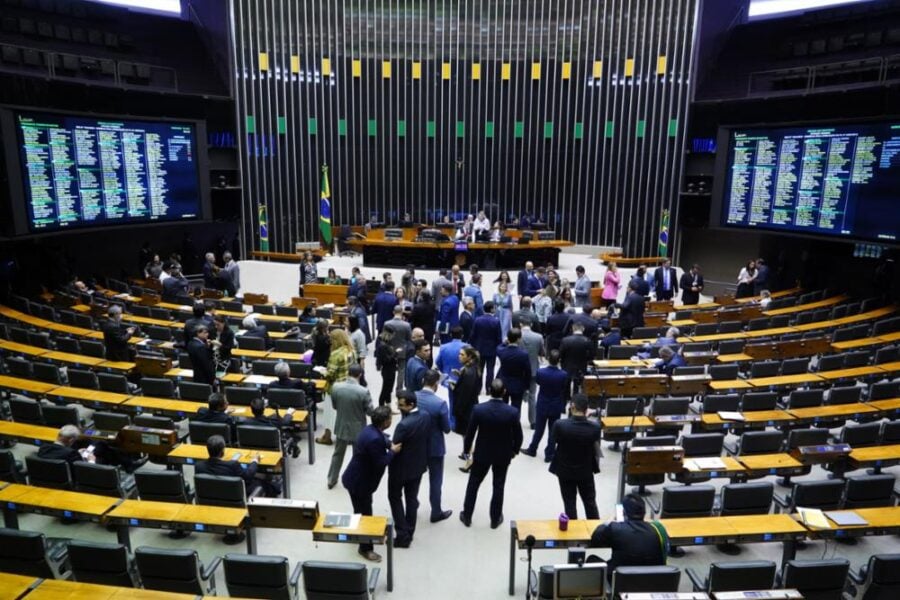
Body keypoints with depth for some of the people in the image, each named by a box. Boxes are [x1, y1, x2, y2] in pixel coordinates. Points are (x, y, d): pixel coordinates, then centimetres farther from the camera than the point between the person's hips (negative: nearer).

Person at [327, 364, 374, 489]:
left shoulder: (336, 387, -14)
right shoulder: (363, 391, -26)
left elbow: (334, 406, 0)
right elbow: (370, 411, -14)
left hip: (341, 426, 3)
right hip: (357, 428, -3)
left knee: (338, 454, 22)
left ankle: (331, 480, 35)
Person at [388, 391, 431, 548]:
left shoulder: (404, 424, -33)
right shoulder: (426, 417, -8)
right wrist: (424, 460, 14)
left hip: (401, 467, -7)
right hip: (418, 464, 7)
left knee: (395, 498, 13)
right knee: (412, 498, 19)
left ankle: (403, 536, 14)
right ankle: (409, 532, 31)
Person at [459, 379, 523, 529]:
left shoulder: (478, 409, -21)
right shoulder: (513, 412, -19)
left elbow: (470, 432, -10)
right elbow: (518, 435, -8)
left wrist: (467, 449, 8)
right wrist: (514, 450, 11)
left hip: (482, 453, 0)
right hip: (503, 455, 0)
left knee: (473, 484, 18)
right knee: (498, 487, 17)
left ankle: (467, 516, 30)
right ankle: (495, 519, 30)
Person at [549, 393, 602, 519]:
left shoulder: (560, 425, -25)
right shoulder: (595, 427, -20)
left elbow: (553, 443, -7)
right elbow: (596, 449, -5)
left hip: (565, 470, -1)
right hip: (586, 470, 2)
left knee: (569, 503, 13)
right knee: (590, 502, 20)